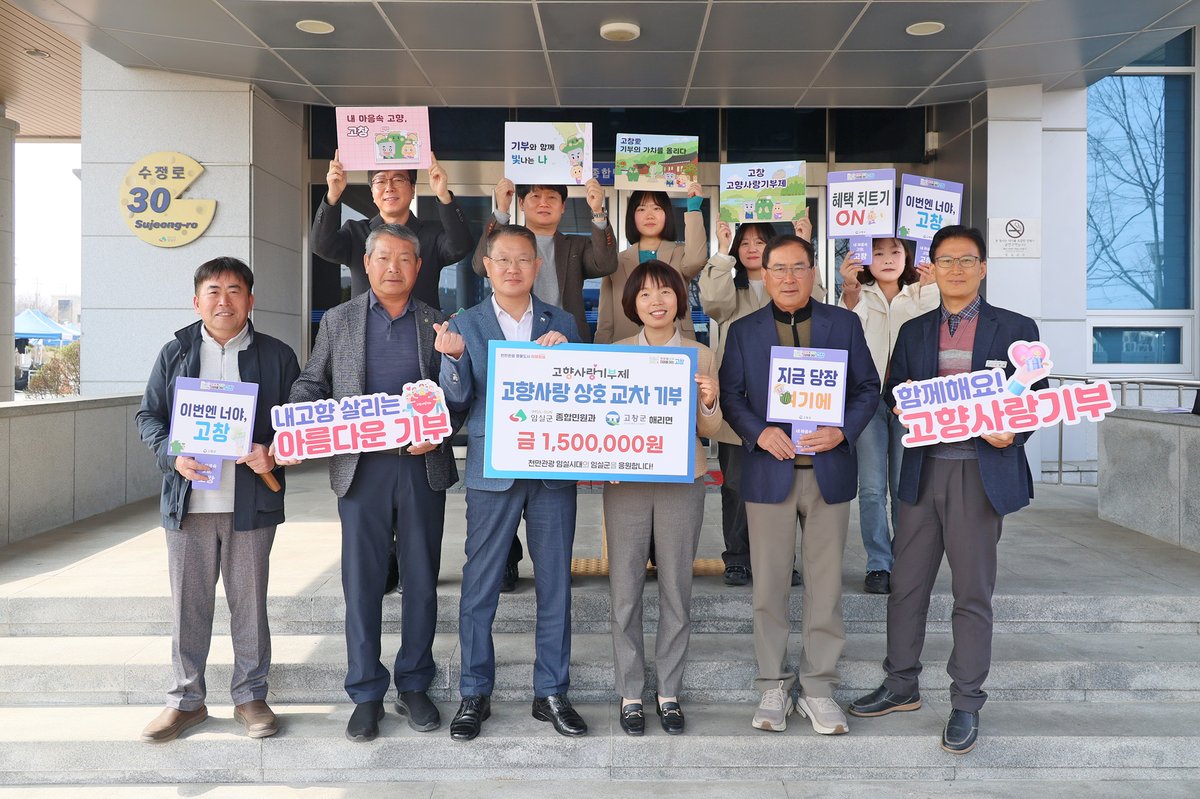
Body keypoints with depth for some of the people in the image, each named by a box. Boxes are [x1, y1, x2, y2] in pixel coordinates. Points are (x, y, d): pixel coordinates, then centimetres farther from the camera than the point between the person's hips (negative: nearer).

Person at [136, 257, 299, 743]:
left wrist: (273, 454, -14)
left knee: (249, 601, 8)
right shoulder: (175, 352, 8)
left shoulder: (276, 355, 4)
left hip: (251, 502, -1)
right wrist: (172, 456, -11)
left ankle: (251, 696, 22)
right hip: (188, 501, 1)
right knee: (188, 603, 9)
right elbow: (148, 416, 8)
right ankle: (186, 699, 24)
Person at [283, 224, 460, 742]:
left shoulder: (438, 324, 9)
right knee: (362, 582, 4)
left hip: (423, 466, 0)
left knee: (421, 580, 8)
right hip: (361, 467, 0)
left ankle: (414, 685, 23)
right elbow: (311, 384, 11)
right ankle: (366, 694, 17)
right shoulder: (337, 321, 11)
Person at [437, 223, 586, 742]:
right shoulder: (466, 324, 6)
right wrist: (453, 359, -20)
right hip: (493, 470, -1)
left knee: (555, 584, 8)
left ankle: (552, 693, 22)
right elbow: (458, 399, -1)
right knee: (480, 586, 4)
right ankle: (475, 694, 20)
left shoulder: (561, 324, 9)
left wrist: (563, 349, -11)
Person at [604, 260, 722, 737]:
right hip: (626, 482, 0)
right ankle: (631, 693, 17)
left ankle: (669, 692, 21)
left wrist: (709, 402, -14)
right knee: (625, 592, 3)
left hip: (682, 483, 0)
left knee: (676, 592, 6)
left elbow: (710, 430, 5)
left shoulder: (702, 357, 6)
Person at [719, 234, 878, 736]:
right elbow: (730, 396, 4)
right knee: (769, 585, 6)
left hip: (829, 471, 1)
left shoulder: (844, 324, 7)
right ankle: (772, 686, 19)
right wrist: (759, 432, -14)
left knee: (825, 583, 6)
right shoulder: (743, 331, 7)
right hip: (769, 471, 0)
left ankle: (818, 686, 19)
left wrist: (843, 431, -11)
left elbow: (868, 387, 5)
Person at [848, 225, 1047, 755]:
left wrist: (1011, 431, -15)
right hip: (923, 470, 3)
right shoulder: (913, 332, 12)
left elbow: (1037, 397, 3)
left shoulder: (1017, 328, 3)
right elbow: (894, 397, 13)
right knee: (906, 585, 10)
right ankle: (901, 687, 26)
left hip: (981, 473, -3)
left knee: (972, 593, 4)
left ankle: (966, 705, 18)